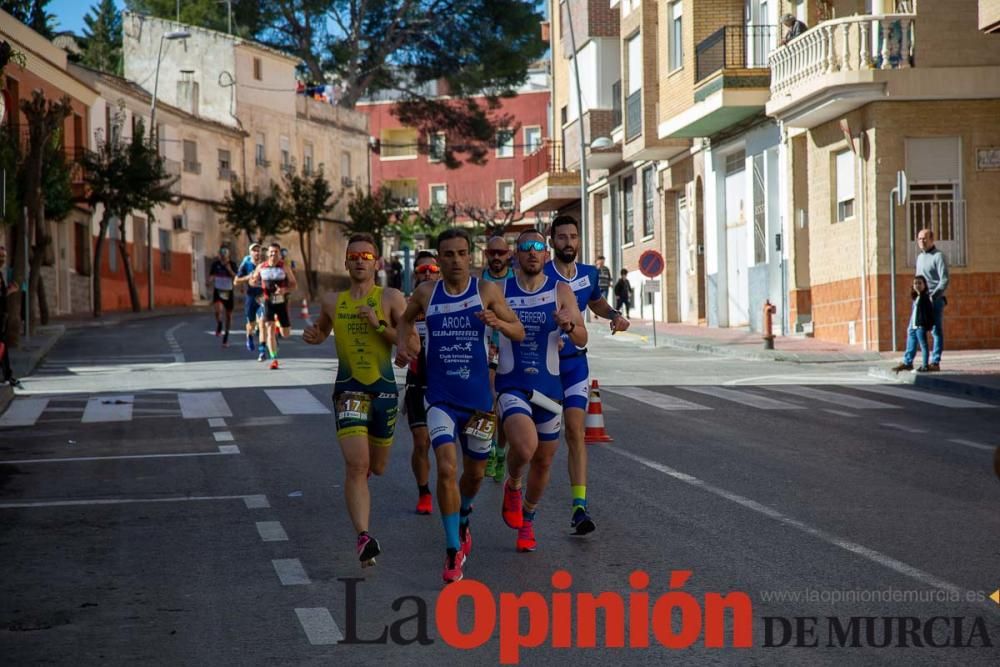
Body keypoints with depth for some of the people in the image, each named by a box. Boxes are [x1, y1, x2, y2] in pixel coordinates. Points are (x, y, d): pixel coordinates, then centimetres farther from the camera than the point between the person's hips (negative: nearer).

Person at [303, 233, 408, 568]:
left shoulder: (391, 298, -2)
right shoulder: (332, 301, 6)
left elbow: (413, 345, -8)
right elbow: (321, 330, 26)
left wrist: (380, 325, -19)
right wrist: (312, 335, 4)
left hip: (384, 389, 0)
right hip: (348, 389, 0)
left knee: (377, 467, 16)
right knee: (356, 465, -19)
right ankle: (363, 537, -21)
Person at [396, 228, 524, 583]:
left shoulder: (486, 290, -3)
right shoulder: (426, 293, 0)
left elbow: (519, 332, -1)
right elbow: (406, 318, 21)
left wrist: (497, 322, -21)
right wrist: (403, 344, 2)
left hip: (478, 397, 1)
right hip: (440, 398, -1)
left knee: (475, 472, 15)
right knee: (446, 468, -17)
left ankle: (463, 518, 48)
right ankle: (453, 551, -9)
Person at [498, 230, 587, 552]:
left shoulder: (560, 290, 0)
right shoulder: (500, 291, 1)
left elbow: (582, 340, -6)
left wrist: (569, 325, -27)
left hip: (548, 385, 2)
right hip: (511, 385, -2)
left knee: (544, 461, 11)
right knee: (525, 447, -27)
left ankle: (527, 520, 37)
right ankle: (512, 486, 8)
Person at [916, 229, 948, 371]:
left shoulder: (938, 256, -6)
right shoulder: (919, 257, 18)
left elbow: (944, 280, -13)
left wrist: (933, 297, -20)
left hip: (935, 300, -7)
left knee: (936, 331, -2)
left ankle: (935, 362, -1)